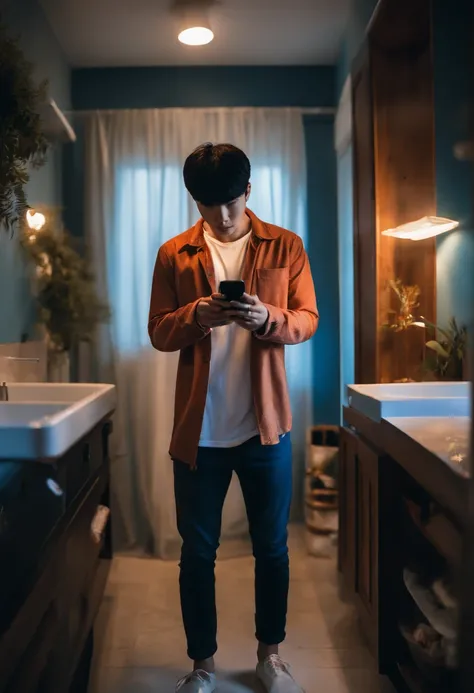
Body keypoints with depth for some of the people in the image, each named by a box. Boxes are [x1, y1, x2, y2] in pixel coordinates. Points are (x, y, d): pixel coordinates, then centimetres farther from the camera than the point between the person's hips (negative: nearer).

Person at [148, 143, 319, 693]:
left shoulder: (285, 246, 3)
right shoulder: (174, 254, 4)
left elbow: (307, 321, 1)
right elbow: (158, 333, 2)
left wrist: (268, 317, -19)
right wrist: (195, 316, -18)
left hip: (266, 424, 0)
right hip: (198, 428, 0)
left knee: (272, 548, 13)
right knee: (197, 552, 11)